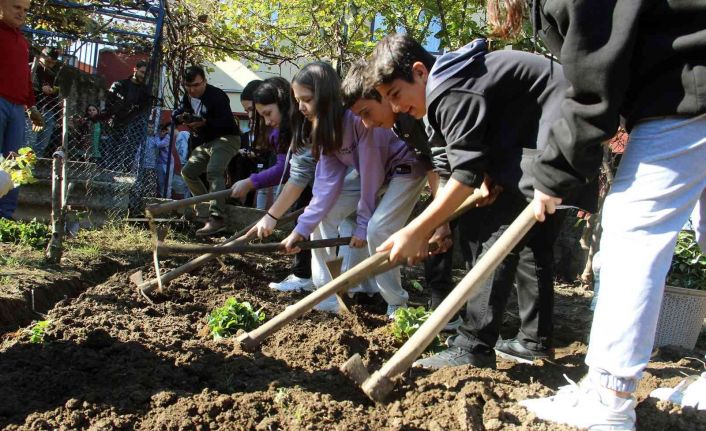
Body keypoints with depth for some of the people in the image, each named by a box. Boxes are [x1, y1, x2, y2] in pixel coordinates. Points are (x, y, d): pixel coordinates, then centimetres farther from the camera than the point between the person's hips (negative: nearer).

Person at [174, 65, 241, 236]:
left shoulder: (217, 96, -17)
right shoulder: (188, 97, 9)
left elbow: (226, 122, -26)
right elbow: (175, 114, 8)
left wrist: (204, 123, -38)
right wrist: (182, 118, -15)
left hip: (225, 138, -10)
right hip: (205, 142, 10)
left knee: (213, 171, -31)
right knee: (188, 171, 12)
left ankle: (217, 218, -44)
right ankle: (206, 205, 27)